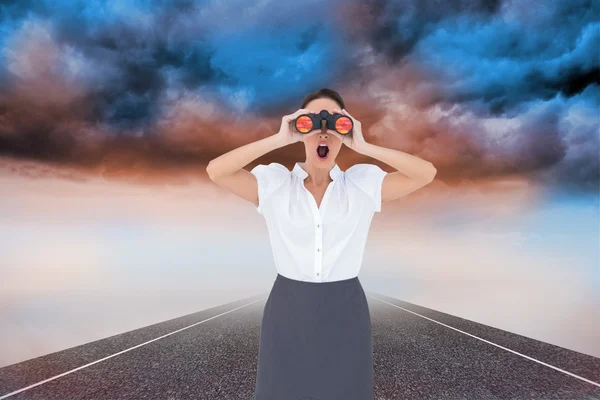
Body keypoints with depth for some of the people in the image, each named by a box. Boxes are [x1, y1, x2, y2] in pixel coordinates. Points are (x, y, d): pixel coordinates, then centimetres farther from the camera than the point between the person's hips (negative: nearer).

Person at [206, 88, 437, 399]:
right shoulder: (273, 183, -3)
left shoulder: (364, 183, -1)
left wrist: (363, 146, -18)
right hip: (289, 310, 0)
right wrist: (280, 139, -21)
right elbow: (215, 171, -16)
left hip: (345, 311, 1)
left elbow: (426, 174, -10)